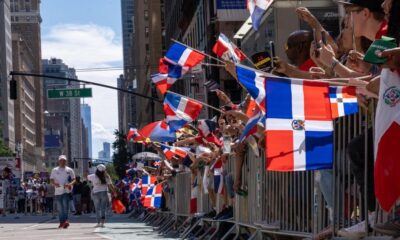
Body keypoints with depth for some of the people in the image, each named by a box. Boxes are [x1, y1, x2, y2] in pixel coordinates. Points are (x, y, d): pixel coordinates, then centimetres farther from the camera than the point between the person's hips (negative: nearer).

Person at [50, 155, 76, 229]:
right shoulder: (54, 170, 12)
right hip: (58, 191, 3)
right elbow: (51, 180, 10)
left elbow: (74, 180, 8)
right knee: (60, 207, 5)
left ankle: (65, 220, -20)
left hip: (66, 191, -2)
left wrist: (70, 184, -13)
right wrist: (54, 183, -12)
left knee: (65, 205, -16)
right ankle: (62, 222, 11)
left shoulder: (69, 170, 8)